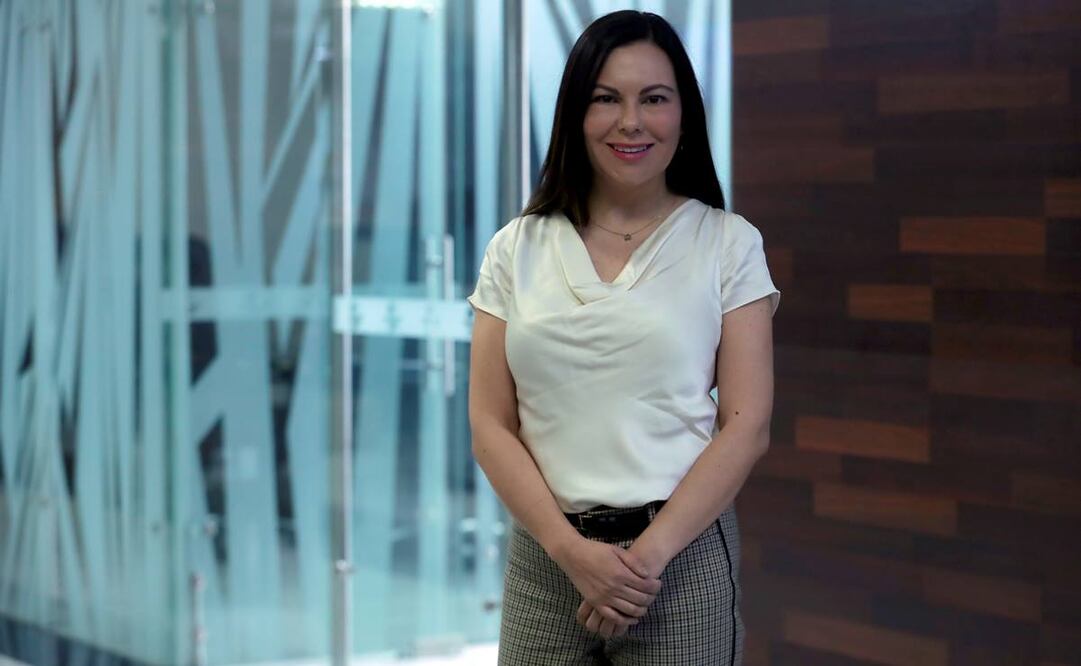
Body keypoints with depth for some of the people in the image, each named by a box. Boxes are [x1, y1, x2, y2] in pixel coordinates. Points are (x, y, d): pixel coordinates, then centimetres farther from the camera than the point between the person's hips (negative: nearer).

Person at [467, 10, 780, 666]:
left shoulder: (729, 243, 0)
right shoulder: (518, 248, 5)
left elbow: (747, 424, -5)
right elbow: (492, 425, 1)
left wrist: (650, 553, -14)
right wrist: (572, 550, -12)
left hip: (683, 552, -2)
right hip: (546, 555, 2)